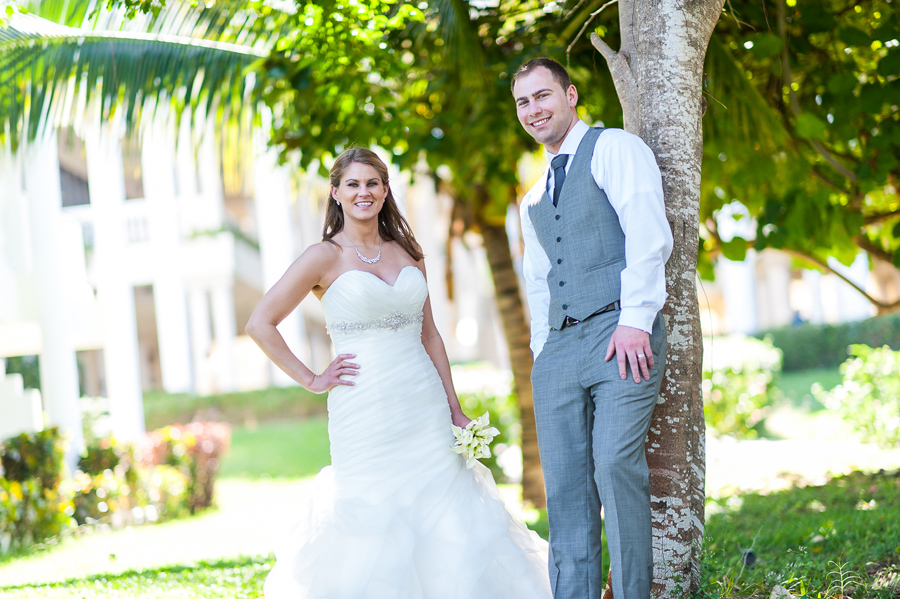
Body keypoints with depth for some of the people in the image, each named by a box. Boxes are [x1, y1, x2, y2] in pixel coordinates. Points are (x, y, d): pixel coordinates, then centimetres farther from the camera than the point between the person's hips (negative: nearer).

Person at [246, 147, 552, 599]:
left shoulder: (407, 252, 12)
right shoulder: (326, 257, -3)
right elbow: (260, 324, -4)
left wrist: (455, 409, 10)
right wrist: (311, 380, -5)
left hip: (425, 407, 4)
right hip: (364, 413, -4)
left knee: (448, 519, 1)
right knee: (373, 518, -2)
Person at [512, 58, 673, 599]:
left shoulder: (614, 149, 3)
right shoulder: (534, 196, 26)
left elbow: (648, 236, -9)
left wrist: (635, 319, -18)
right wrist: (542, 350, 18)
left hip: (622, 336, -7)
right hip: (559, 348, 7)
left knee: (615, 463, -20)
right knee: (565, 487, -1)